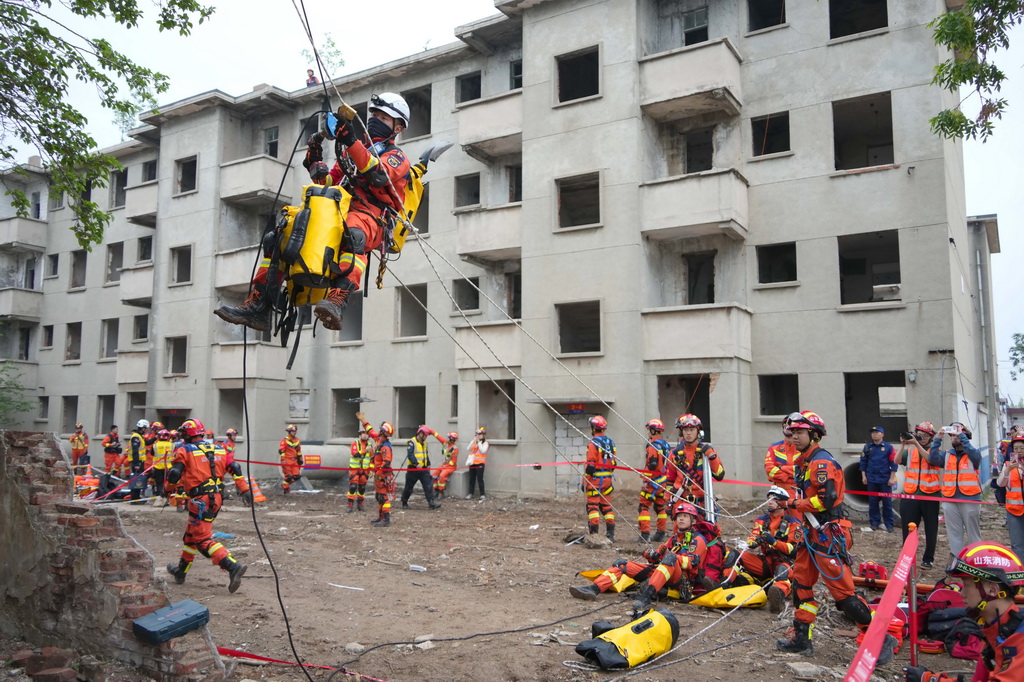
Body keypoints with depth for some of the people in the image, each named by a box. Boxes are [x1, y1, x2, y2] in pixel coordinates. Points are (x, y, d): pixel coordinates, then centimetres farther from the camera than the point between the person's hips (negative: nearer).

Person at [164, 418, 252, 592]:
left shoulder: (184, 450, -5)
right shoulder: (216, 448, 13)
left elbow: (174, 474, -11)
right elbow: (234, 469, 8)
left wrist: (168, 490, 10)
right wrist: (244, 490, 9)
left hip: (200, 500, -8)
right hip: (216, 497, 8)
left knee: (203, 540, -8)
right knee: (191, 534, 24)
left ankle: (233, 566, -25)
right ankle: (181, 571, 38)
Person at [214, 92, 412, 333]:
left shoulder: (397, 157, 12)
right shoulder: (352, 152, 32)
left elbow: (379, 177, -13)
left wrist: (352, 142, -23)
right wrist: (315, 162, 4)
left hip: (369, 214, -6)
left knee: (353, 234, -43)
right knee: (274, 238, -7)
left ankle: (338, 301, -59)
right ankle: (258, 306, -11)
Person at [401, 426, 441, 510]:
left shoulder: (424, 443, 15)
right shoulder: (412, 442, -11)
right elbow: (410, 455, -21)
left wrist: (428, 464, 12)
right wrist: (417, 464, -29)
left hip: (423, 468, 6)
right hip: (413, 469, -6)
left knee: (429, 485, -7)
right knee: (409, 487, 6)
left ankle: (431, 503, -10)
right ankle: (404, 503, 23)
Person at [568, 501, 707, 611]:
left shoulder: (697, 540, 6)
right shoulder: (674, 538, 28)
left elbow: (693, 563, -10)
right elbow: (660, 557, 20)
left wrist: (668, 553, -19)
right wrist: (653, 555, -3)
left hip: (682, 580, -7)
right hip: (659, 571, 7)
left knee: (671, 558, -40)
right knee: (622, 563, -7)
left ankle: (646, 597, -53)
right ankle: (593, 589, -28)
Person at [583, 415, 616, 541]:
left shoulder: (593, 443, -14)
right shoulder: (611, 442, 10)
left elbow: (590, 465, -17)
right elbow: (613, 463, 15)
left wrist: (585, 482, -12)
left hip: (595, 479, -7)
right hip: (607, 479, 7)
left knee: (593, 505, -3)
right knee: (607, 505, 13)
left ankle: (594, 533, -6)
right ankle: (610, 533, 14)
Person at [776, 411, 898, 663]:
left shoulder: (821, 461, -16)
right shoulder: (805, 462, 15)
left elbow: (826, 499, -24)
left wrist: (795, 504, -14)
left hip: (829, 535, -10)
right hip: (814, 533, 10)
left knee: (843, 591, -7)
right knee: (800, 582, 12)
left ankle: (882, 640, 5)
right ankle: (802, 639, 21)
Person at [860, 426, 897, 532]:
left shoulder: (888, 447, -1)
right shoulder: (867, 447, 6)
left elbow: (894, 463, -2)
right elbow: (863, 462, 9)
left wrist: (892, 478, -6)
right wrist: (863, 476, 4)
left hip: (885, 480, -2)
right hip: (871, 480, 2)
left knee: (887, 502, 2)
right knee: (872, 502, 5)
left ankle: (889, 524, 11)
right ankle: (874, 523, 14)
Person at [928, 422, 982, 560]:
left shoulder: (973, 454, 6)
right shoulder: (946, 455, 13)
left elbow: (975, 455, -17)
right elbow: (933, 459, -4)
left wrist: (961, 435, -18)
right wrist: (938, 438, -11)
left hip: (970, 499, -3)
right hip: (949, 500, 3)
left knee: (973, 533, 4)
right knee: (954, 534, 8)